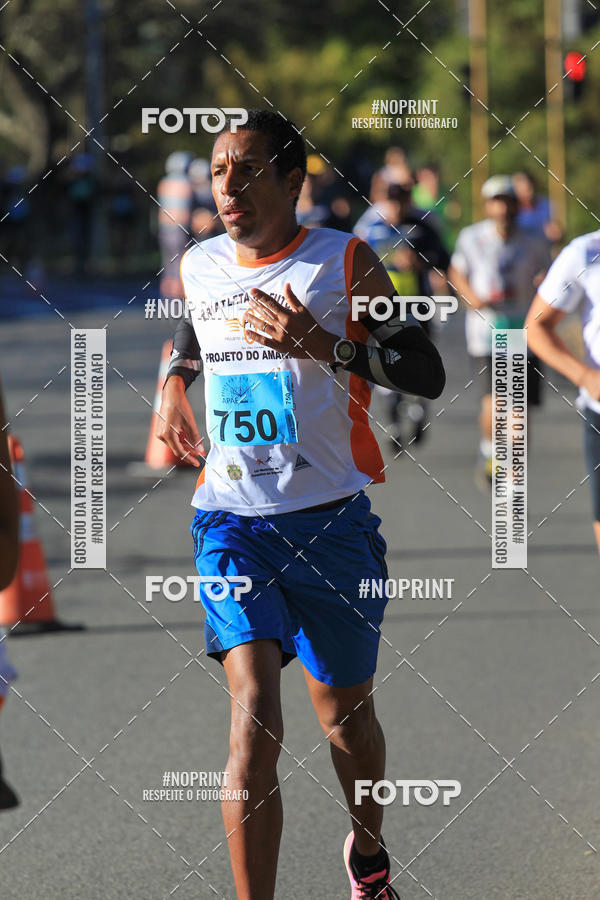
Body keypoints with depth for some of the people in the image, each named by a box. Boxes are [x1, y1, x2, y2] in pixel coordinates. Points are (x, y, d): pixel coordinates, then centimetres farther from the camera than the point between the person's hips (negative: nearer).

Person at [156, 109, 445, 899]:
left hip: (331, 520, -1)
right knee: (254, 709, -17)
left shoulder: (345, 263, -6)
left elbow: (428, 374, -10)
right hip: (230, 518, 1)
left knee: (343, 710, 13)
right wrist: (174, 382, 10)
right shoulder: (200, 266, 7)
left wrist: (325, 346, -23)